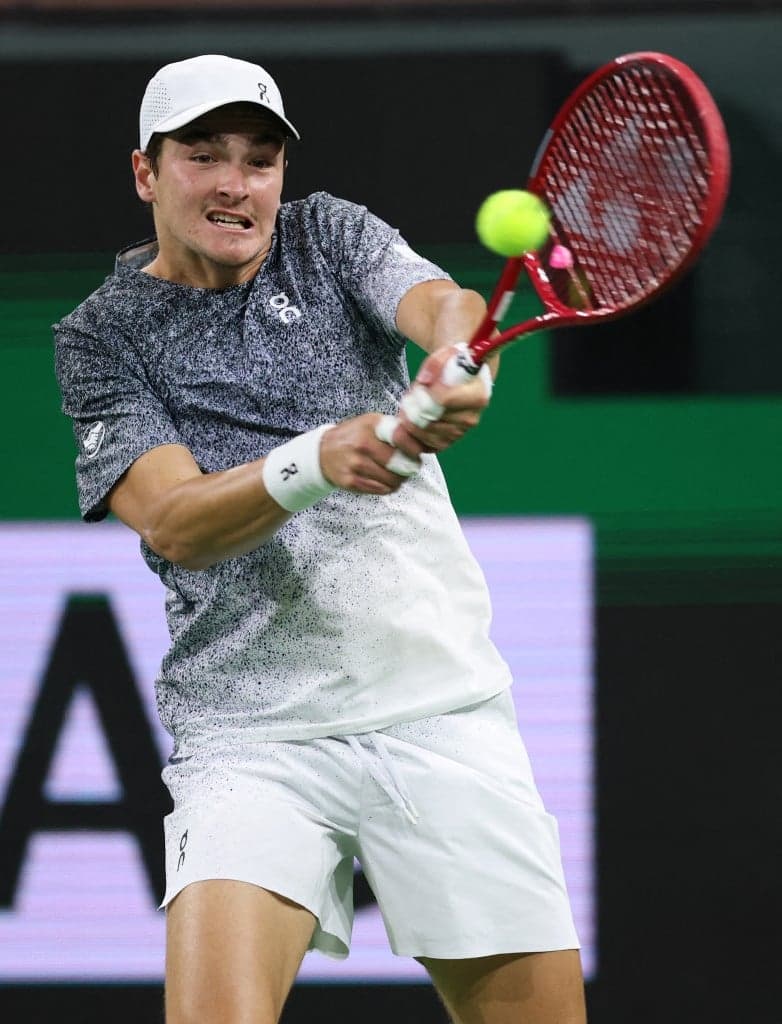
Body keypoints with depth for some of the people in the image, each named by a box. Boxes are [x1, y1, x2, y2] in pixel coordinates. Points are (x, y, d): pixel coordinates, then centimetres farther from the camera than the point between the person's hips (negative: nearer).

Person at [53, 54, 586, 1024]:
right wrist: (314, 461, -30)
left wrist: (456, 359, -36)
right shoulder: (103, 335, 3)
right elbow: (172, 522, -11)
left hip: (442, 705, 2)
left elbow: (444, 303, -12)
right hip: (249, 736, -2)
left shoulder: (330, 235, 9)